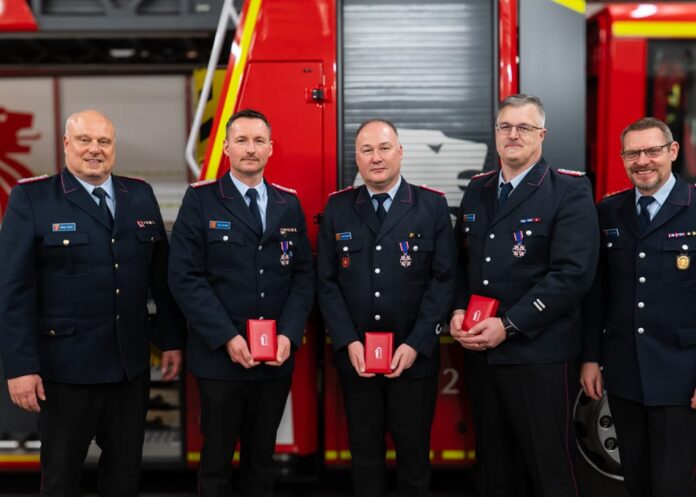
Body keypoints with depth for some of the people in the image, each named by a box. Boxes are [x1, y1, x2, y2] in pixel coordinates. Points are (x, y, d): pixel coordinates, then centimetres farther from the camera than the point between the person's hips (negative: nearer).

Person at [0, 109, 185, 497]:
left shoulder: (141, 195, 7)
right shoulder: (31, 197, -6)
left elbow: (162, 274, 10)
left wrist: (172, 339, 8)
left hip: (132, 363, 4)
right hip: (66, 364, -4)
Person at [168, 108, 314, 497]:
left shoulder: (289, 203, 8)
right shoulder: (200, 200, -3)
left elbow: (303, 275, 6)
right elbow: (185, 277, -9)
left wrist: (289, 335, -8)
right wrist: (227, 338, -16)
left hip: (276, 359, 3)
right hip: (220, 357, -3)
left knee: (262, 461, 15)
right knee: (217, 463, 10)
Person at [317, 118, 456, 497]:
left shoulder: (433, 205, -1)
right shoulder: (337, 207, 4)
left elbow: (443, 279, -5)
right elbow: (327, 282, 2)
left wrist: (416, 344, -13)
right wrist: (348, 343, -9)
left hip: (413, 356, -1)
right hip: (355, 356, 2)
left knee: (413, 452, 10)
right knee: (364, 453, 13)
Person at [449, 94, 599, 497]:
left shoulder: (570, 190, -7)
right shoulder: (478, 189, 13)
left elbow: (573, 273, -17)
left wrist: (508, 325, -19)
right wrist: (458, 311, -2)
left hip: (538, 355, -6)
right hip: (479, 351, 6)